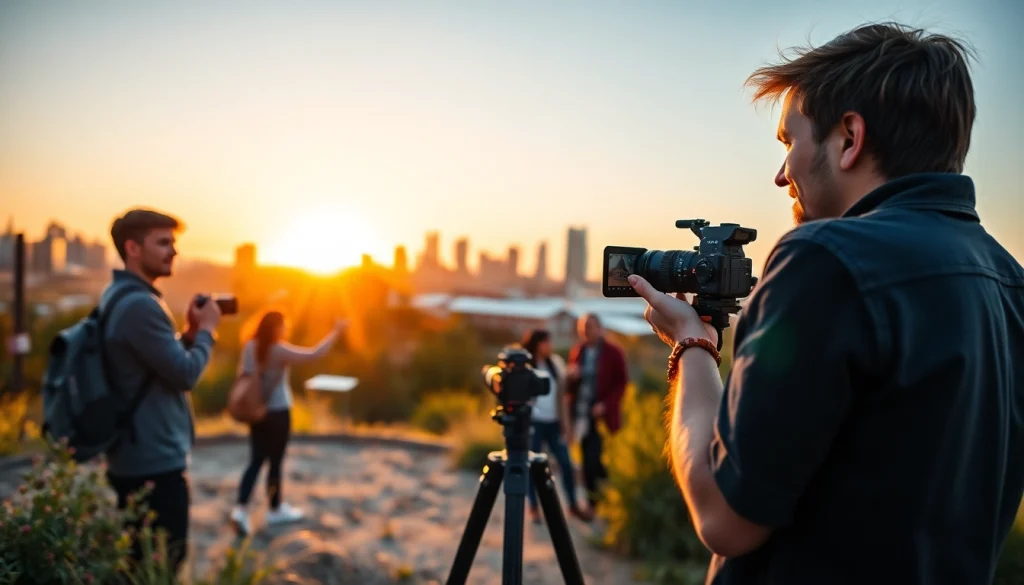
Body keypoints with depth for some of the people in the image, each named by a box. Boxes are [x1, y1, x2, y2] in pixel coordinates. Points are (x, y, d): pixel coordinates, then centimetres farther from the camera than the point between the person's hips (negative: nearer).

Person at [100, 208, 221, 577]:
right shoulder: (139, 303, -21)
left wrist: (190, 333, 6)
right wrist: (206, 330, -7)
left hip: (135, 456, 10)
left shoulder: (119, 296, 12)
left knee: (138, 560, 21)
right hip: (155, 461, -10)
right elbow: (186, 374, -21)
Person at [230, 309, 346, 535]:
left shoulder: (250, 346, 0)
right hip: (277, 412, -6)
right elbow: (314, 354, -23)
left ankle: (241, 509, 0)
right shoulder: (280, 350, -18)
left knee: (256, 460, 11)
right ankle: (276, 509, 22)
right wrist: (335, 332, -15)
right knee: (275, 461, 8)